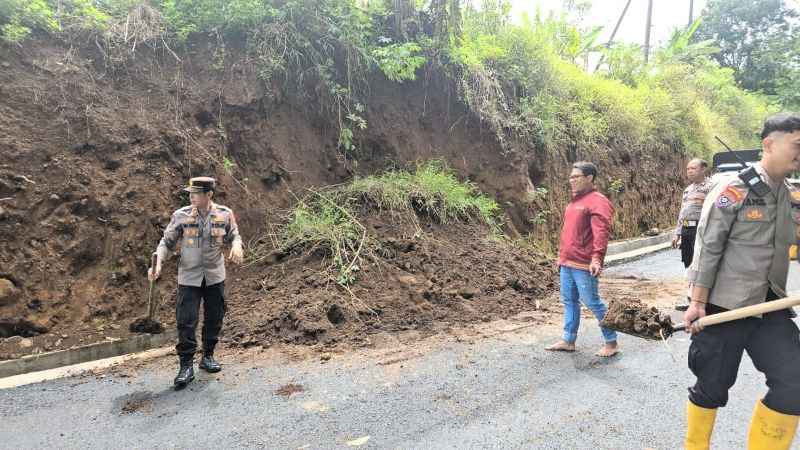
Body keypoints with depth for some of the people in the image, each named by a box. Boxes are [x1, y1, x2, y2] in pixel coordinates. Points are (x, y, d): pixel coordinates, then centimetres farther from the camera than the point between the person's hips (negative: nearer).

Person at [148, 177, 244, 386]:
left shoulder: (225, 214, -5)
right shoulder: (181, 215, -7)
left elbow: (234, 236, 7)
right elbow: (167, 241, -1)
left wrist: (237, 246, -16)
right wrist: (158, 263, -15)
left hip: (215, 276, 2)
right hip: (189, 277, -1)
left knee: (214, 319, 12)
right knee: (186, 321, -3)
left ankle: (208, 357, 31)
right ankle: (186, 365, 9)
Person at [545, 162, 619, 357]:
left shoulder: (597, 201, -12)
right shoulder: (575, 201, 17)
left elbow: (601, 233, -22)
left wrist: (597, 258, -31)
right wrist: (561, 256, 23)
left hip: (583, 265, -9)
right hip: (567, 263, 9)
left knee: (593, 303, 1)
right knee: (569, 301, 14)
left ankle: (611, 342, 17)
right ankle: (568, 340, 24)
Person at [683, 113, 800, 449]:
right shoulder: (734, 188, -11)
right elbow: (707, 247, -13)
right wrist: (697, 302, -15)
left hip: (771, 308, 6)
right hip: (725, 306, -6)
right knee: (712, 387, 5)